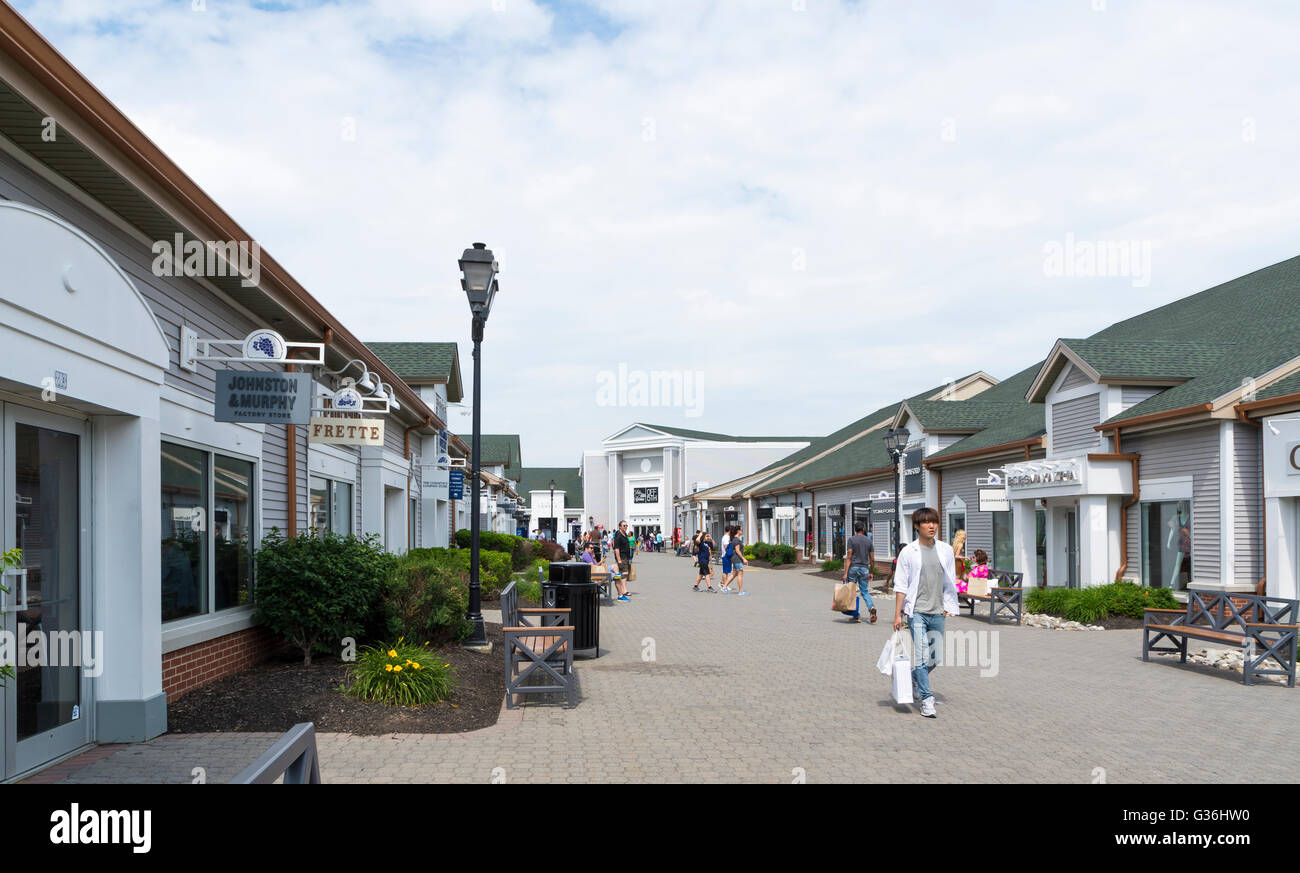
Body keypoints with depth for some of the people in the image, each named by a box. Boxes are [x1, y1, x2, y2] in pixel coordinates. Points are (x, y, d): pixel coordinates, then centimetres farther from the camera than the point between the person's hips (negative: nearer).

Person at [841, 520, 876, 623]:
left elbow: (849, 557, -10)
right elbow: (872, 558, 7)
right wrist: (871, 572, 17)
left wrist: (845, 573, -11)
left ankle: (856, 616, 5)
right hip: (864, 568, 3)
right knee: (865, 592, 11)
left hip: (853, 568, -3)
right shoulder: (868, 540, 6)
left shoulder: (851, 539, -5)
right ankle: (871, 607, -16)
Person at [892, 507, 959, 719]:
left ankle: (915, 682, 36)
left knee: (935, 658, 9)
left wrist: (948, 607, 8)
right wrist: (897, 614, -5)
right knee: (922, 657, -10)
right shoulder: (908, 552, -2)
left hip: (937, 613, 4)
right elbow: (900, 585, -2)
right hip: (916, 612, -4)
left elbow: (950, 583, 14)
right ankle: (927, 701, -3)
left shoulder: (946, 550, 7)